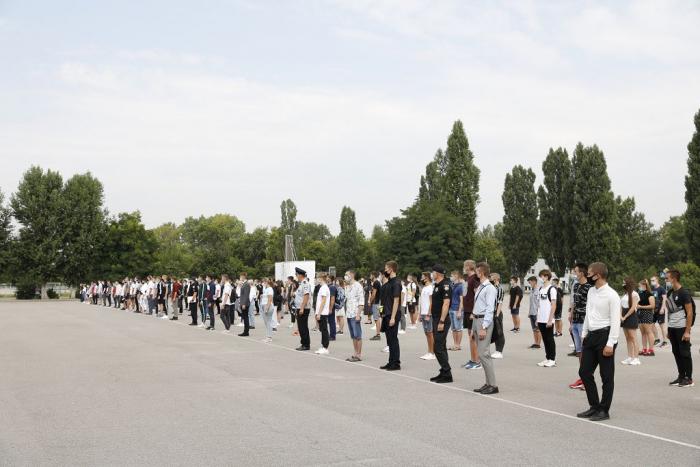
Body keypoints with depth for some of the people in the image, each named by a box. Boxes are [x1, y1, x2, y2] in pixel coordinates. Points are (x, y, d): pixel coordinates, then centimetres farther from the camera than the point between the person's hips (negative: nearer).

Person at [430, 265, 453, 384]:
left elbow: (446, 303, -22)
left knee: (439, 348, -10)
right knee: (441, 347, 13)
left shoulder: (445, 285, -15)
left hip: (442, 320, -10)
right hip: (436, 319, 10)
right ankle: (444, 372, 19)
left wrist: (441, 321, -25)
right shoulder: (437, 285, 16)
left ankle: (447, 374, -6)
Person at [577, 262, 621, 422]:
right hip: (591, 335, 8)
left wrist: (610, 344, -19)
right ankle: (594, 407, 22)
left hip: (605, 336, -8)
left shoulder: (611, 295, -14)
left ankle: (604, 410, 13)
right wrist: (584, 334, 16)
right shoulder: (591, 291, 9)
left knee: (607, 376, 3)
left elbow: (615, 321, -16)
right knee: (584, 372, 10)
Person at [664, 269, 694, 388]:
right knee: (676, 352, 11)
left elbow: (690, 313, -13)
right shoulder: (669, 293, 11)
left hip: (681, 328, -7)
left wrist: (687, 331, -16)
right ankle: (681, 376, 19)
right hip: (672, 328, 7)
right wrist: (669, 330, 16)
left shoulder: (684, 293, -12)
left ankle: (689, 379, 6)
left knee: (685, 353, -1)